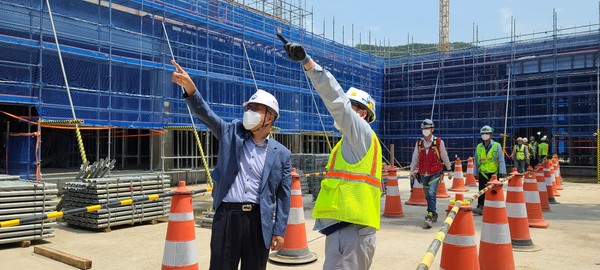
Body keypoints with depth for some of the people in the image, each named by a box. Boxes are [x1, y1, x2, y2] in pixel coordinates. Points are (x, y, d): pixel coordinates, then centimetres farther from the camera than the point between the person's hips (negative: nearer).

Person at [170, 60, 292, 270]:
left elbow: (284, 196, 4)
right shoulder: (231, 133, 6)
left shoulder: (282, 154, 4)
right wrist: (189, 87, -23)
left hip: (259, 220, 0)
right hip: (227, 215, 0)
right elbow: (205, 114, -6)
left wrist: (279, 231, 1)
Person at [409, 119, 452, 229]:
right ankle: (434, 215, 30)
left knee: (431, 193, -21)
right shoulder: (419, 143, 4)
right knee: (428, 196, 13)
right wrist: (412, 170, 14)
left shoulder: (439, 142, -3)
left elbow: (444, 157, 7)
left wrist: (449, 170, 15)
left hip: (435, 174, -4)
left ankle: (430, 217, -22)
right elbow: (415, 158, 13)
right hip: (423, 174, 4)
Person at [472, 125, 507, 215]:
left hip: (494, 173, -2)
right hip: (483, 173, 2)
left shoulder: (497, 146, -3)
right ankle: (480, 207, -7)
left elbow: (501, 160, -5)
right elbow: (476, 161, 11)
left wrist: (502, 172, -11)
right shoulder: (478, 147, 6)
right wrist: (475, 173, 11)